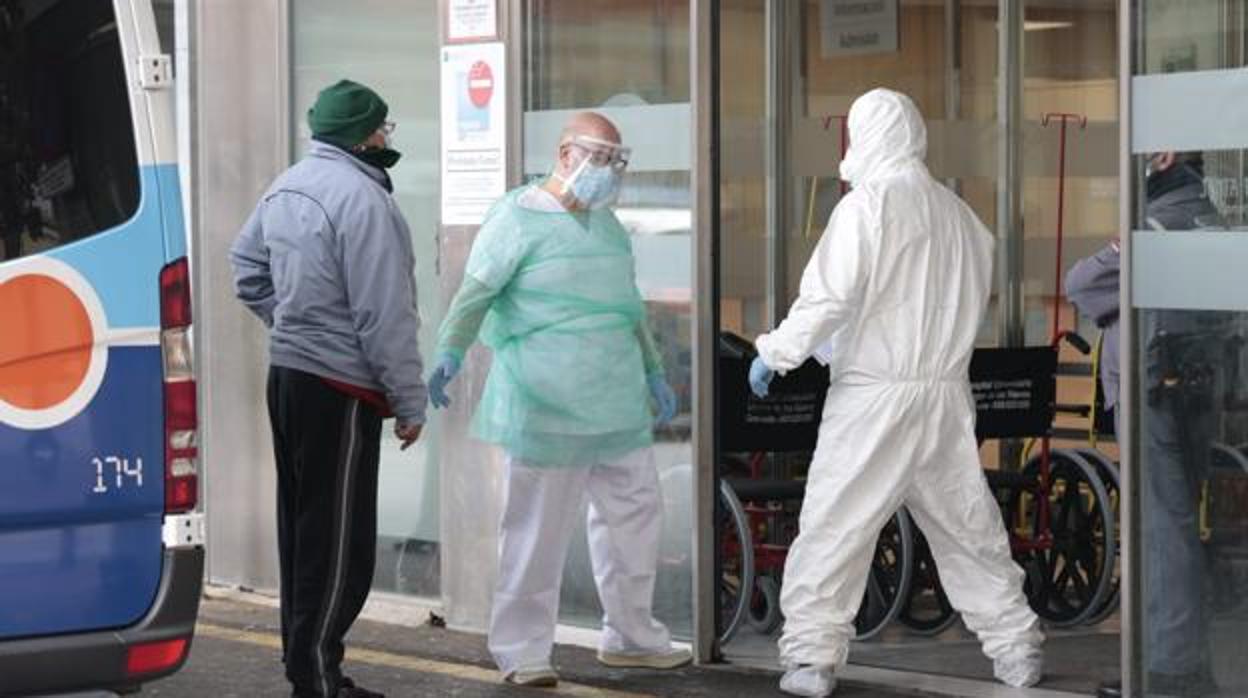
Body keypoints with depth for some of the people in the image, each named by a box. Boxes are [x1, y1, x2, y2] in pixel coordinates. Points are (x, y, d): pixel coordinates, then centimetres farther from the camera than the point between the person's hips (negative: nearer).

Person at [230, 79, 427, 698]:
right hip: (340, 390, -9)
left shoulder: (286, 187, 10)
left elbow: (247, 265, 23)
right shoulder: (362, 198, -19)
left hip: (286, 373, 10)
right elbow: (384, 315, -20)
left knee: (301, 524, 16)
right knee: (339, 537, -5)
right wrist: (410, 402, -13)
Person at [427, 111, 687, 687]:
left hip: (616, 404, 8)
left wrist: (654, 373, 29)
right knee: (537, 529, -4)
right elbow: (475, 292, -12)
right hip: (547, 409, -8)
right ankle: (522, 650, 4)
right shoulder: (519, 218, -6)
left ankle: (630, 635, 24)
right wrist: (450, 352, -25)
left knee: (633, 511, 11)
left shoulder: (607, 224, 18)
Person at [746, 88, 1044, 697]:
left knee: (833, 525, 0)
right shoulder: (956, 212, 9)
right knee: (967, 525, 14)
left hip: (875, 395, -6)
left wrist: (775, 353, -5)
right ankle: (1014, 646, 18)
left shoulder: (868, 203, -9)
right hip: (947, 393, 6)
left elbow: (830, 296, -15)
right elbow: (973, 298, 15)